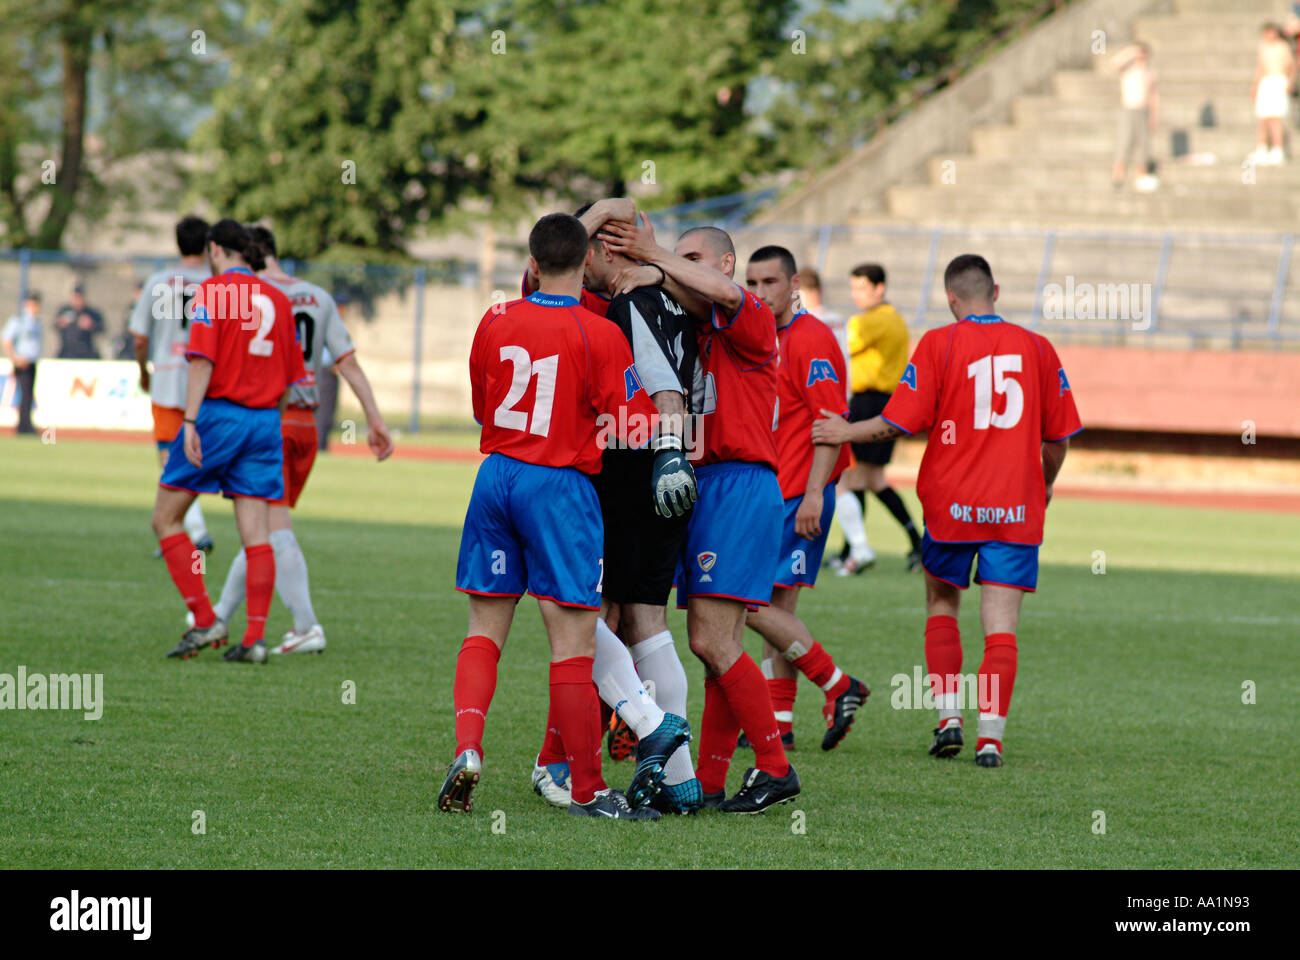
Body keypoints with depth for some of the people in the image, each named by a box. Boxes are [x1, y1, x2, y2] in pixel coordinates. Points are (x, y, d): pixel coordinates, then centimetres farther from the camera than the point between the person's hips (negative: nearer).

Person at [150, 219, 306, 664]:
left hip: (219, 414, -5)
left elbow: (202, 360, -15)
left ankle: (205, 620, -2)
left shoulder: (213, 290, -5)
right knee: (256, 534, 2)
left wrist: (191, 422, -18)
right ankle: (254, 639, -4)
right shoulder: (278, 300, 12)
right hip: (264, 420, 5)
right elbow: (292, 376, 14)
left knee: (165, 519, 6)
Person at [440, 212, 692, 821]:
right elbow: (632, 427, -9)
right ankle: (586, 789, 1)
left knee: (485, 628, 13)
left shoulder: (495, 323, 4)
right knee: (574, 640, -2)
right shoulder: (598, 335, -11)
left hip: (496, 474, 5)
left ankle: (467, 748, -5)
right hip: (559, 485, -5)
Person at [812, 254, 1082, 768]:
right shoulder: (1036, 347, 3)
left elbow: (901, 421, -8)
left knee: (941, 604, 19)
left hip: (952, 501, -1)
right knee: (1001, 624, 0)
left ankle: (949, 716, 10)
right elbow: (1059, 435, 8)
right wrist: (1044, 485, 25)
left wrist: (847, 433, 6)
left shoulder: (939, 344, -5)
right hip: (1016, 506, 1)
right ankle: (991, 735, -8)